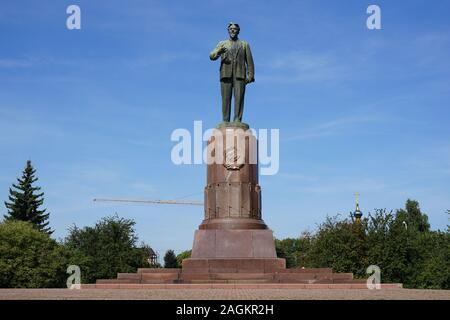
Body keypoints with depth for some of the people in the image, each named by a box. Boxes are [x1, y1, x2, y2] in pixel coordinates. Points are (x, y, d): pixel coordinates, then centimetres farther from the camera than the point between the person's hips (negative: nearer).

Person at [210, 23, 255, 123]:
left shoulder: (244, 44, 18)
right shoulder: (222, 44, 18)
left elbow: (249, 61, 10)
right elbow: (212, 56, 4)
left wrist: (250, 75, -4)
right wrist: (219, 52, -19)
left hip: (239, 74, 0)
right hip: (226, 74, 1)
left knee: (239, 98, -10)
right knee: (226, 98, -5)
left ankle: (237, 121, -14)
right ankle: (225, 121, -7)